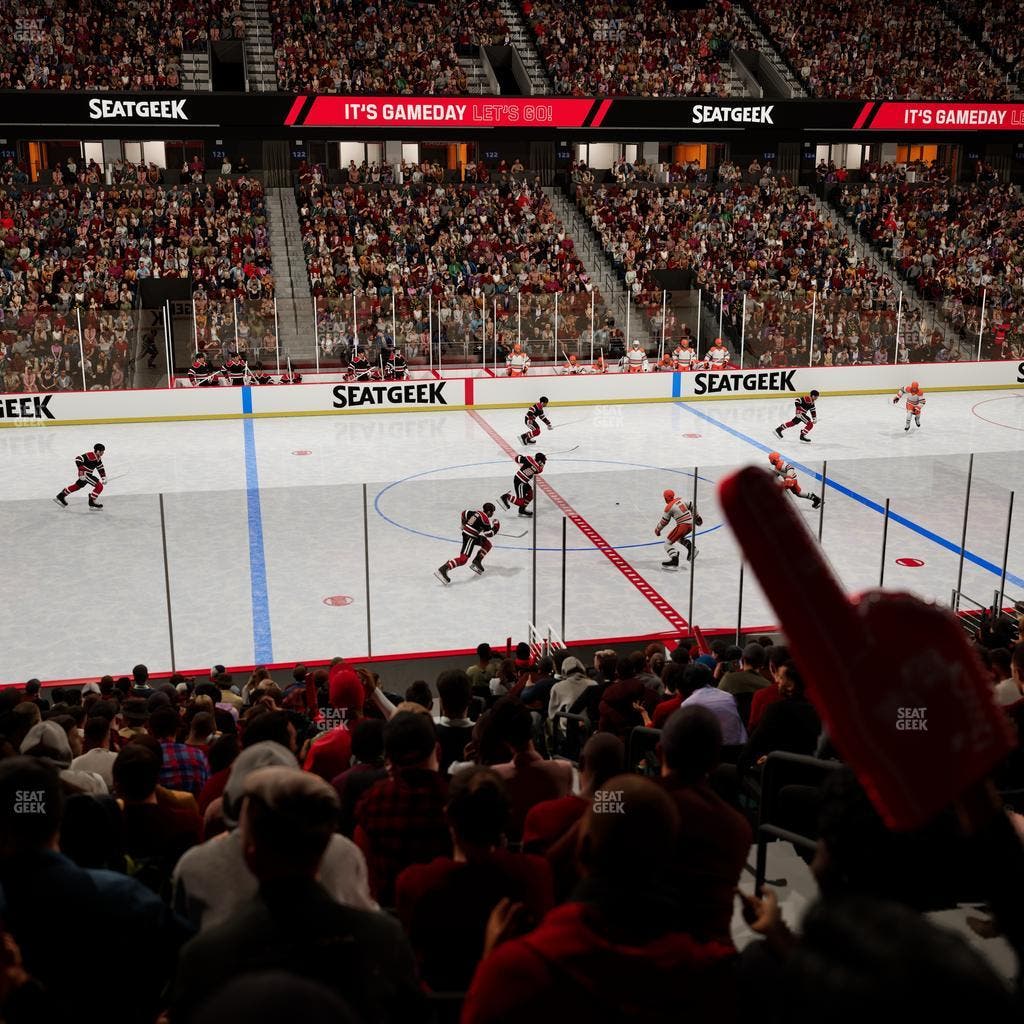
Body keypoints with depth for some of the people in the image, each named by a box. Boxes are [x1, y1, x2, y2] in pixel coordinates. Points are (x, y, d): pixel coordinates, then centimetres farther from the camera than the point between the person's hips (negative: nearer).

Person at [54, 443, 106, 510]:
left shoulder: (98, 458, 7)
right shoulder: (90, 455, -23)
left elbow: (101, 468, 18)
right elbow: (78, 459, -27)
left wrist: (104, 478, 10)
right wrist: (81, 471, -31)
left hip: (88, 474, 10)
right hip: (84, 474, -10)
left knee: (77, 486, 26)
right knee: (99, 486, -13)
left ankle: (61, 496, 41)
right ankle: (92, 503, -2)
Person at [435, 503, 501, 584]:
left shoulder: (478, 511, 7)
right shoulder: (485, 519, -18)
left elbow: (465, 512, 19)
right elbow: (489, 533, -16)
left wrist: (464, 524, 31)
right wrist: (495, 527, 2)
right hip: (469, 537, -10)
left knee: (487, 544, 18)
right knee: (463, 558, -20)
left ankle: (476, 562, 16)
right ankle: (443, 570, -31)